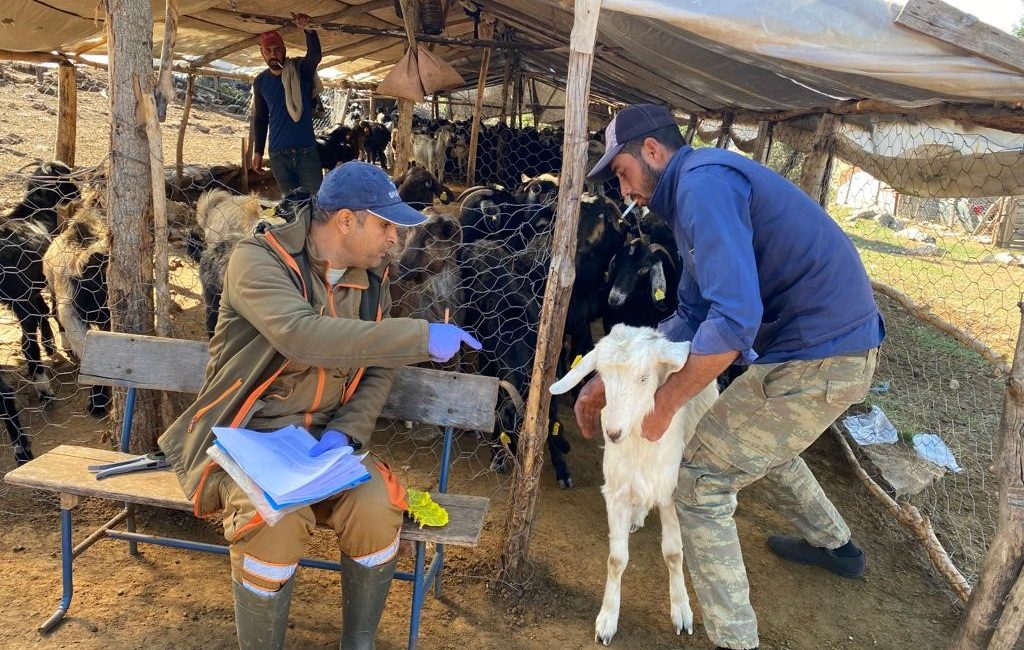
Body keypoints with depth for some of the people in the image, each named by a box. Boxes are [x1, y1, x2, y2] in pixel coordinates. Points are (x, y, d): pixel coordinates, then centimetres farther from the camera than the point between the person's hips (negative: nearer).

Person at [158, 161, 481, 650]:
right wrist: (421, 338, -36)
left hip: (324, 436, 4)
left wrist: (345, 431, -14)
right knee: (277, 522, -32)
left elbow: (378, 369, 5)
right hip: (249, 435, -4)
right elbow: (302, 336, -35)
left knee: (377, 509, -22)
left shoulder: (372, 277, 3)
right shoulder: (258, 260, -16)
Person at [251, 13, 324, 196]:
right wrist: (258, 152, 11)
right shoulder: (260, 82, 6)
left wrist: (308, 30, -44)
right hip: (278, 154, 3)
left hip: (306, 150, -3)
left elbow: (315, 56, -26)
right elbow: (259, 118, 14)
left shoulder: (301, 70, -3)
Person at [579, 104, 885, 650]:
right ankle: (833, 543, 54)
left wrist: (665, 401, -17)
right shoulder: (696, 196, 14)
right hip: (843, 343, 10)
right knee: (759, 438, 34)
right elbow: (691, 317, 16)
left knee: (700, 483, -2)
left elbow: (733, 318, -30)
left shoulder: (703, 181, -19)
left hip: (815, 359, -10)